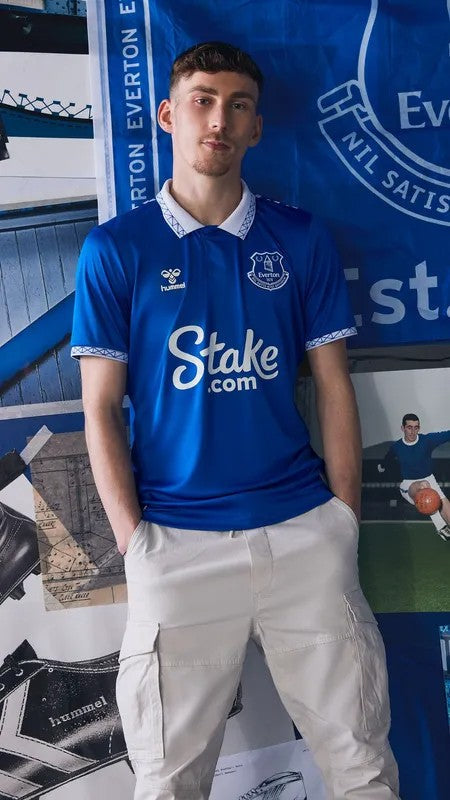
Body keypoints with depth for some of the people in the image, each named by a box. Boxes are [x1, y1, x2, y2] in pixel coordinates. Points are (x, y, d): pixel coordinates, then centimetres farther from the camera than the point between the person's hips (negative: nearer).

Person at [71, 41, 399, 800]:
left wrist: (344, 522, 2)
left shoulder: (302, 240, 5)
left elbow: (334, 388, 6)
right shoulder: (116, 248, 0)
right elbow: (101, 407, 0)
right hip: (176, 541, -1)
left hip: (303, 529, 2)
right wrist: (133, 539, -5)